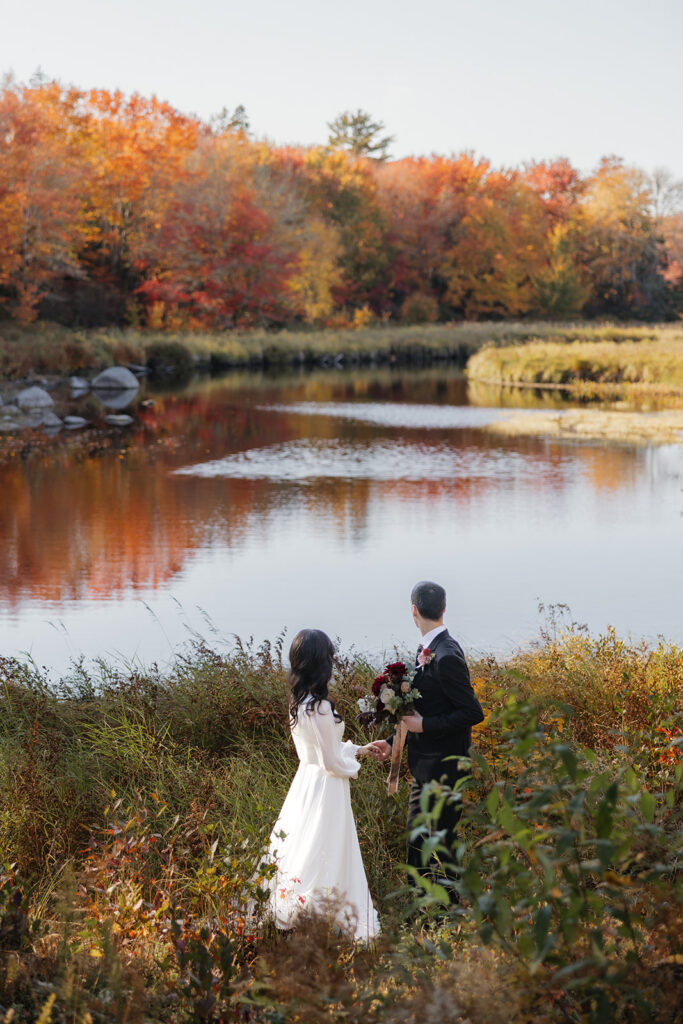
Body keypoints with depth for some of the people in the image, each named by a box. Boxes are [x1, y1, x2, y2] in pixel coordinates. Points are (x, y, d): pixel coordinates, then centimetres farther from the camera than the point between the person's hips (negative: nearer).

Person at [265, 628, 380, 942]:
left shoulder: (298, 702, 4)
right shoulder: (320, 707, -24)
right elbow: (331, 762, -19)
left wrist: (357, 749, 19)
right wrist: (353, 766, 0)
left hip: (305, 782, 9)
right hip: (325, 789, -9)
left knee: (300, 851, 15)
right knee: (323, 859, 1)